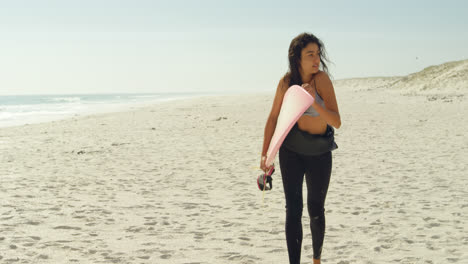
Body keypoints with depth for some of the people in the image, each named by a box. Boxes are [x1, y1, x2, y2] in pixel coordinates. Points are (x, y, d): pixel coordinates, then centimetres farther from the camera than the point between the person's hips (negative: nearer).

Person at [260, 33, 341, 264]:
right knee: (293, 209, -10)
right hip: (290, 152, 1)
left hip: (319, 153, -1)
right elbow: (273, 118, 0)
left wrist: (314, 102, -43)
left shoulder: (321, 78, -20)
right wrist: (264, 154, -2)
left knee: (316, 210, 13)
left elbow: (337, 123, -26)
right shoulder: (286, 81, -11)